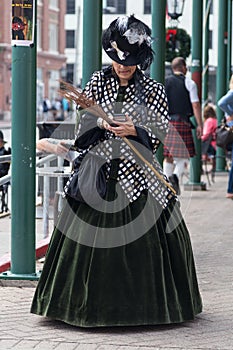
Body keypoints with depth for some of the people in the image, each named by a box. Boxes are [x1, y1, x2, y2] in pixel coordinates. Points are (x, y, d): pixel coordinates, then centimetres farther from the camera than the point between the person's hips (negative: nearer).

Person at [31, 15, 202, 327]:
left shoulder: (153, 90, 1)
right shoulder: (98, 82, 7)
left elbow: (161, 135, -1)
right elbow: (84, 121, 8)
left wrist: (135, 131, -18)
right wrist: (100, 123, -13)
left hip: (137, 173, -2)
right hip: (100, 169, 2)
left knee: (144, 240, -3)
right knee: (89, 237, 0)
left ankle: (146, 303, 10)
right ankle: (94, 303, 11)